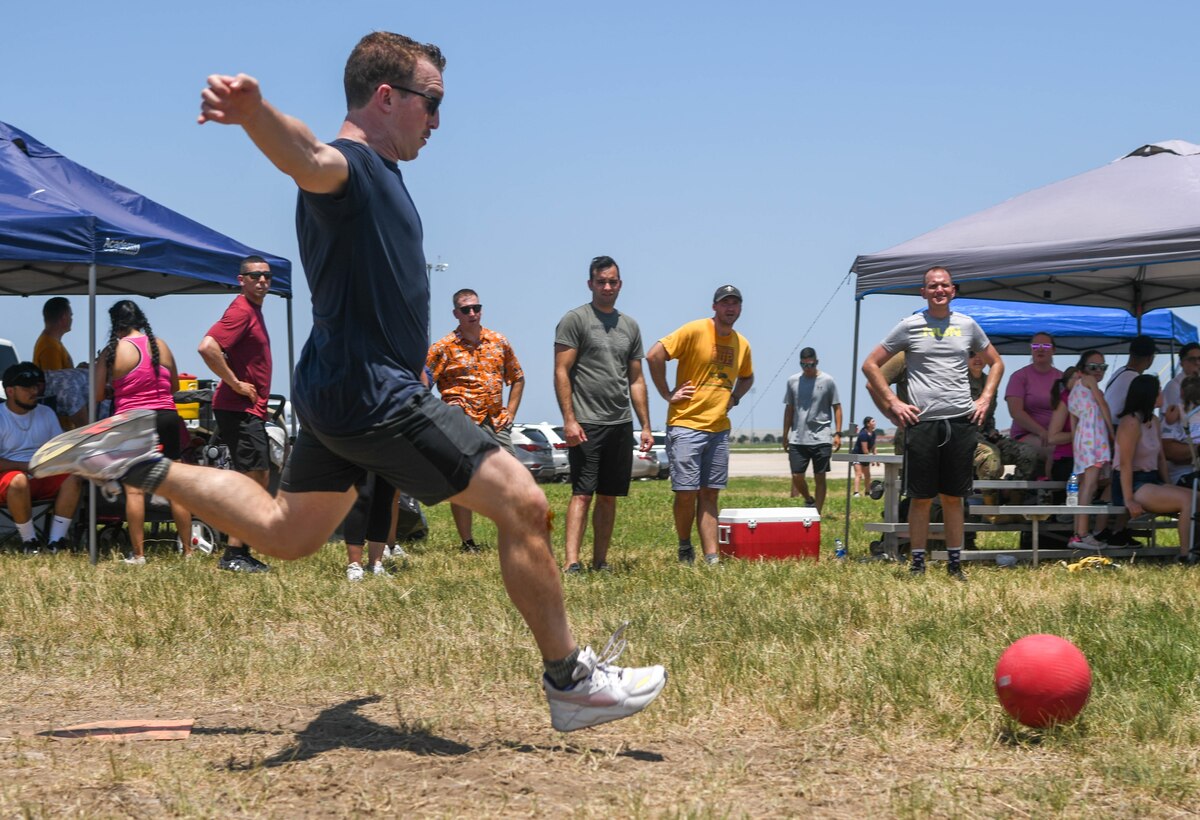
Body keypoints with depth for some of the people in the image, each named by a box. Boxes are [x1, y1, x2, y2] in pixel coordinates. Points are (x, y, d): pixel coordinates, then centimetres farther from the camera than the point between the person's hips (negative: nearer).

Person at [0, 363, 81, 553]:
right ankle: (29, 540, -22)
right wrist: (26, 466, -22)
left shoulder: (46, 413, 12)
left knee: (72, 477, -24)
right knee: (19, 480, -39)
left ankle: (56, 539, -23)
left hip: (43, 479, 5)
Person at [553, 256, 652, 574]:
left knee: (609, 497, 7)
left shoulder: (629, 326, 17)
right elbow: (561, 373, -7)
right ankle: (571, 563, -17)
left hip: (621, 424, 6)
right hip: (586, 424, -6)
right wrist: (569, 420, -15)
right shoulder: (574, 320, -1)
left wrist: (646, 426, 13)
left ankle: (600, 562, 13)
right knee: (582, 494, -12)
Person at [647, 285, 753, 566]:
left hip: (719, 429, 6)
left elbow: (747, 377, 31)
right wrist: (667, 394, -13)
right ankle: (685, 548, 17)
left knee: (710, 494, 6)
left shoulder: (742, 344, 11)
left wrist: (733, 397, 13)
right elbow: (654, 355, -15)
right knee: (686, 493, -5)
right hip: (686, 425, -6)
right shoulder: (694, 331, -9)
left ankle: (711, 558, 6)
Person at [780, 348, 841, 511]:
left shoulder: (827, 381, 0)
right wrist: (785, 434, 15)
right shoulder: (793, 381, 6)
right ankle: (809, 500, 26)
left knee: (819, 478, 1)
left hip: (821, 439, -2)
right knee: (796, 476, -2)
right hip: (798, 439, 2)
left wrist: (838, 433, -4)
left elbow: (837, 408, 3)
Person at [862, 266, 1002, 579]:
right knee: (920, 497, 2)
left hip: (960, 421, 2)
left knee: (954, 497, 8)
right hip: (921, 422, -2)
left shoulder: (967, 326, 9)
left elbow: (996, 363, 23)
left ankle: (955, 565, 14)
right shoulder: (909, 326, 2)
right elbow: (870, 365, 5)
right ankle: (918, 565, 9)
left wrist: (985, 399, 9)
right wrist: (893, 403, -2)